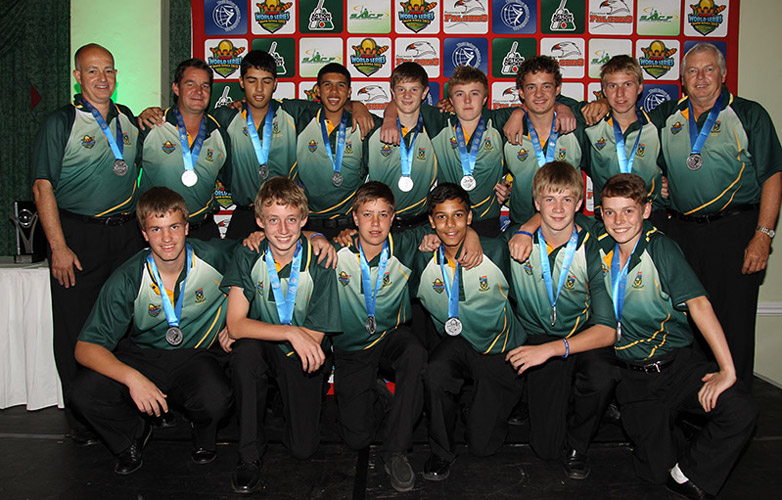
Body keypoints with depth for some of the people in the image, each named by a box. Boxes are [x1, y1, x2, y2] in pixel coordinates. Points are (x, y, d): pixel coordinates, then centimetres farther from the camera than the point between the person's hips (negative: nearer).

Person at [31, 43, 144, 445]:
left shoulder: (128, 120, 12)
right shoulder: (60, 123, -2)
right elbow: (42, 186, -7)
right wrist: (59, 247, -14)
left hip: (127, 234, 4)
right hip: (78, 234, -4)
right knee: (76, 331, 1)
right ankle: (81, 419, 14)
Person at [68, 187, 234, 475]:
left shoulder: (214, 257, -13)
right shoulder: (127, 280, -13)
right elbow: (86, 347, -14)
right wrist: (132, 378, -32)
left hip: (198, 356, -1)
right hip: (142, 356, 1)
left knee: (215, 401, -33)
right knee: (84, 394, -24)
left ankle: (204, 431, 7)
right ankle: (133, 435, 10)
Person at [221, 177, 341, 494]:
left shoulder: (319, 263, -16)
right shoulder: (248, 257, -11)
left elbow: (314, 336, -14)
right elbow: (236, 324, -20)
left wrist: (246, 331, -15)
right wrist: (290, 332, -35)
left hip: (303, 358, -1)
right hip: (261, 350, 1)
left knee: (303, 448, -14)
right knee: (245, 348, -35)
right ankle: (250, 455, -18)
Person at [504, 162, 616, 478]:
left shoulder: (592, 250, -13)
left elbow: (607, 329, -17)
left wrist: (551, 349, -28)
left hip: (584, 338, 0)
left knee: (601, 379, -35)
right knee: (546, 447, -12)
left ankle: (577, 443, -1)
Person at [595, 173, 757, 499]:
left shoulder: (660, 248, -13)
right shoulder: (598, 244, -2)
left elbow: (698, 304, -21)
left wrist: (727, 370, -27)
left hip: (677, 362, -1)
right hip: (632, 373, 2)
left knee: (741, 411, -28)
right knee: (657, 468, -11)